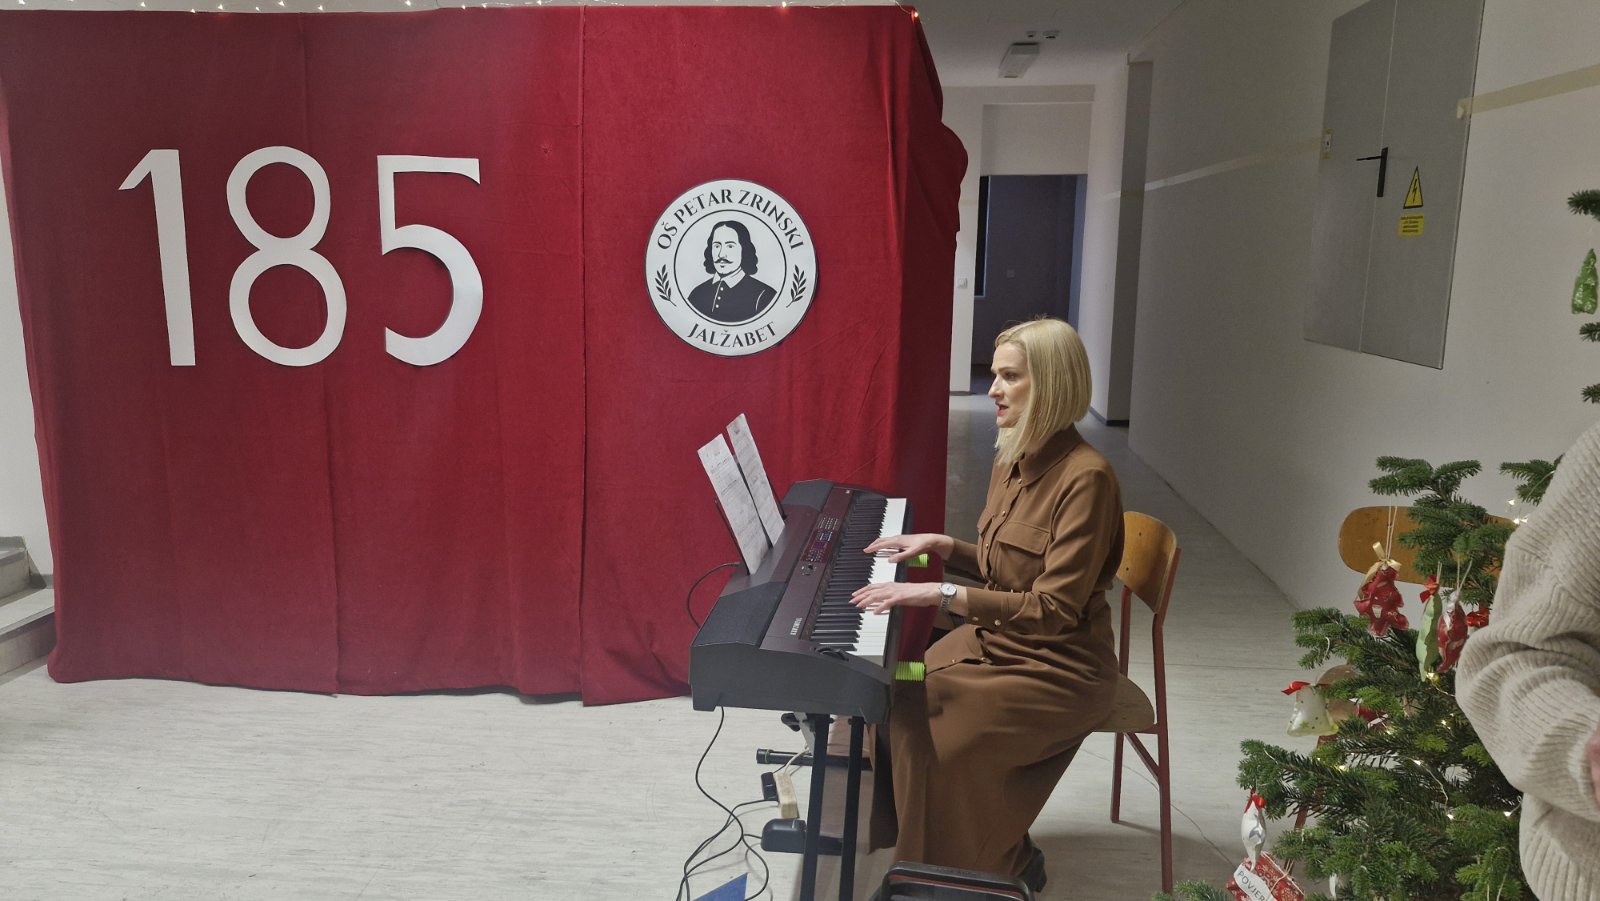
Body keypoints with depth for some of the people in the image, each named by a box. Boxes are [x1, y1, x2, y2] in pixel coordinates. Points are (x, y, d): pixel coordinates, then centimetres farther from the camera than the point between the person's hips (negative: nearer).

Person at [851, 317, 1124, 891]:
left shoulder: (1085, 477, -23)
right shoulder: (1013, 459, 4)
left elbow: (1055, 609, -27)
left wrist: (941, 594, -30)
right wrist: (938, 544, 2)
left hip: (1057, 667, -8)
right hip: (995, 639, 8)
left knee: (935, 738, -20)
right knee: (896, 704, -7)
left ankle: (1004, 867, 8)